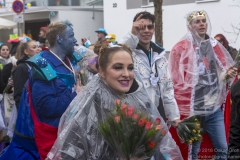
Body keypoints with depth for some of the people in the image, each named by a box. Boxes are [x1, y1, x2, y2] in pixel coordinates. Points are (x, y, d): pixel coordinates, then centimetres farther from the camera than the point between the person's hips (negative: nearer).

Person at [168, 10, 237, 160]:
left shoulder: (216, 46, 11)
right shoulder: (181, 48, -5)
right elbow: (176, 80, -6)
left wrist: (227, 75, -4)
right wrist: (184, 108, -10)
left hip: (214, 108, 5)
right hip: (193, 109, -5)